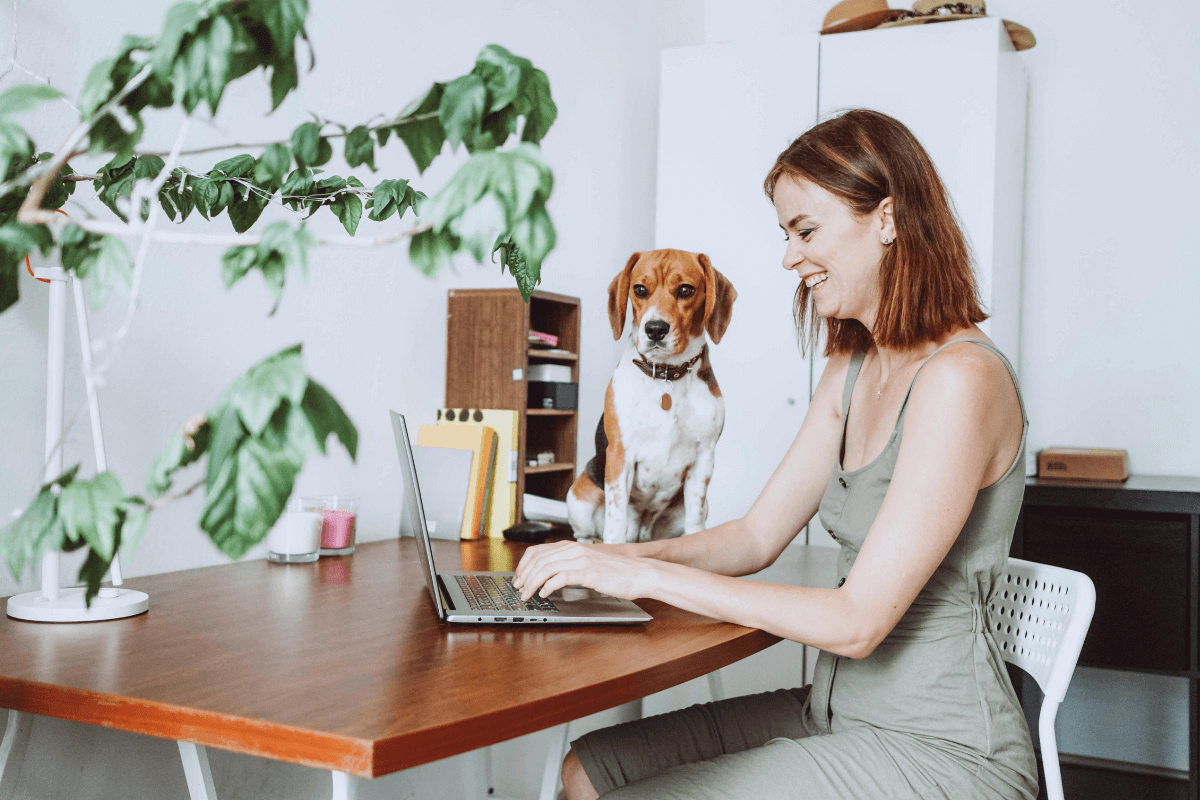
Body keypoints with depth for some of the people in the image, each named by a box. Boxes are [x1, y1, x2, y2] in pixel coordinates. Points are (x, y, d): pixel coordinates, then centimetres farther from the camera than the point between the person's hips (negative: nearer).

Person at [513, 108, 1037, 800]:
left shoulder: (959, 379, -21)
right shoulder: (851, 370, 9)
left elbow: (857, 622, -24)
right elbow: (758, 536, 10)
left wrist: (649, 576, -21)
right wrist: (616, 556, -6)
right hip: (840, 712, 8)